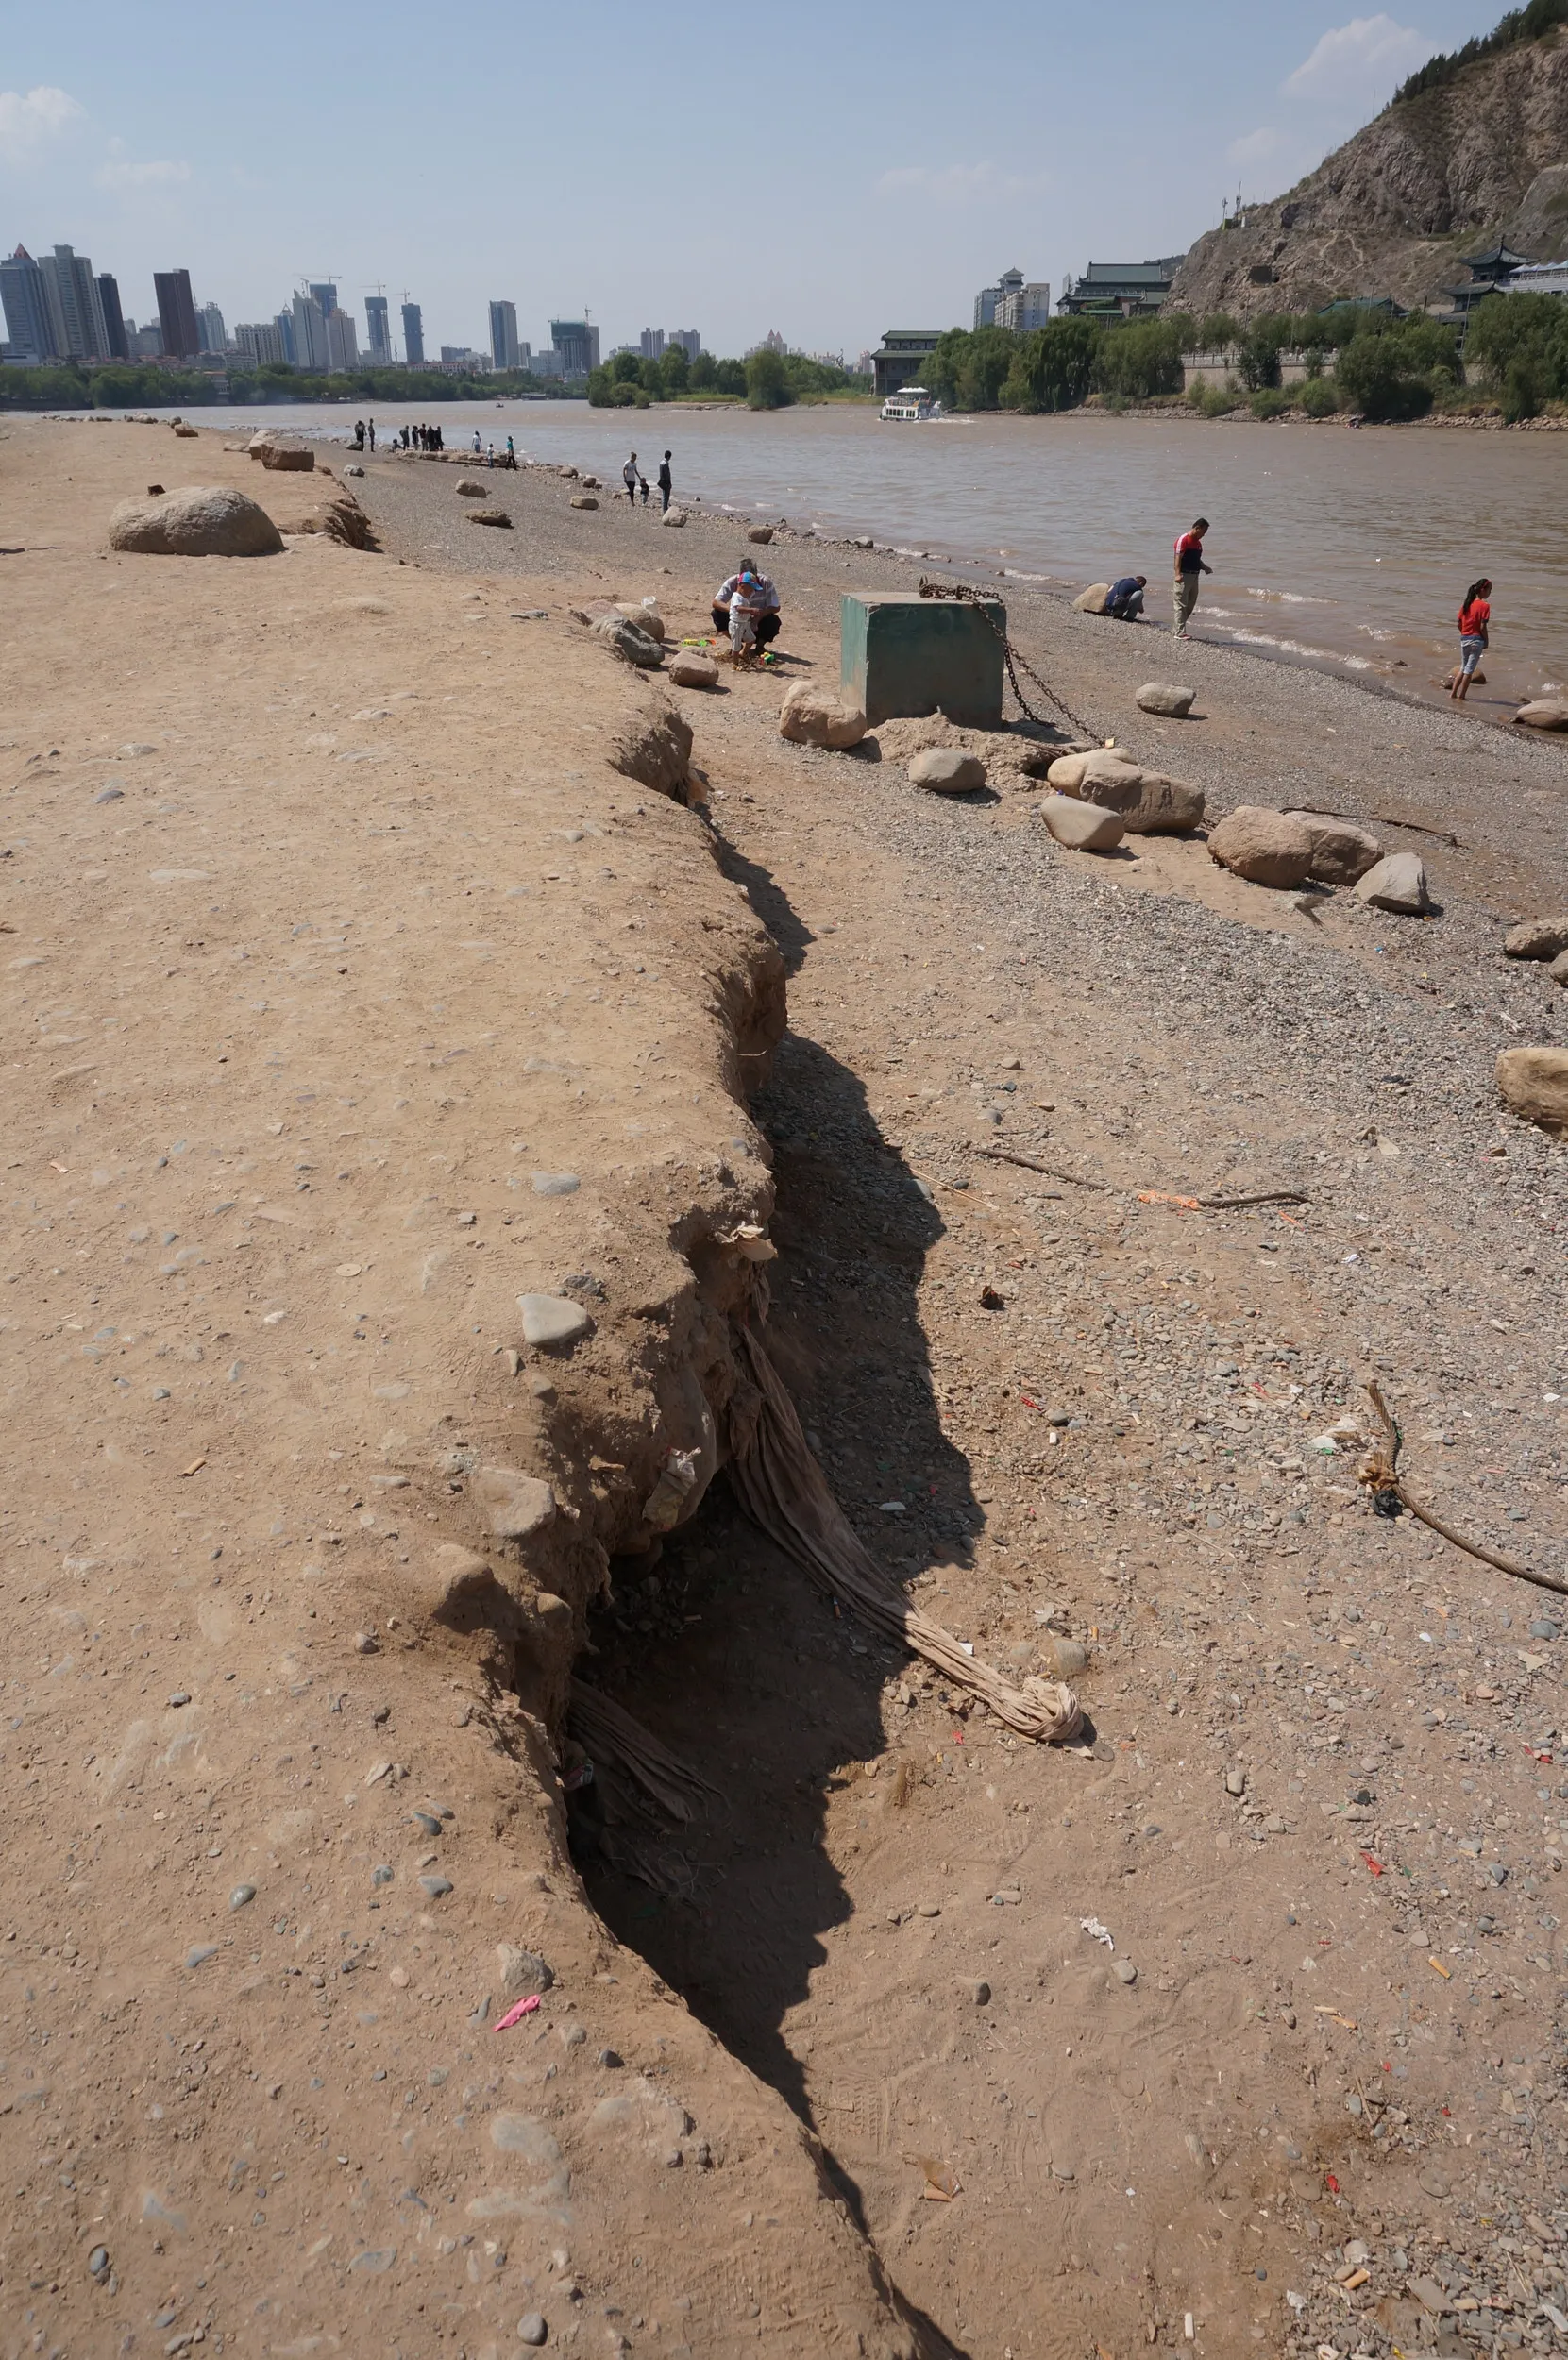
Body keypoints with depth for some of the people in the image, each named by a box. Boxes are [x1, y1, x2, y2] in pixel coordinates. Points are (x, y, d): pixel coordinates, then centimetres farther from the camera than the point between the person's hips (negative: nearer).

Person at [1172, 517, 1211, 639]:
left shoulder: (1198, 542, 19)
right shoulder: (1184, 539, -9)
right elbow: (1178, 557, -16)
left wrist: (1205, 568, 12)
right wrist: (1178, 574, -27)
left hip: (1194, 576, 9)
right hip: (1184, 576, -9)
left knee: (1190, 605, 11)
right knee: (1180, 605, -9)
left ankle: (1175, 630, 17)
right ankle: (1179, 633, -10)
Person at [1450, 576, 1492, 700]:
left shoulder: (1466, 604, 6)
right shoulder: (1484, 606, -12)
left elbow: (1459, 624, 8)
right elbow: (1483, 627, -15)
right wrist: (1486, 641, -4)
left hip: (1464, 639, 6)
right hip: (1477, 640, -6)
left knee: (1463, 668, 18)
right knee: (1469, 670, 1)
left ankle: (1453, 693, 15)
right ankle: (1461, 697, 2)